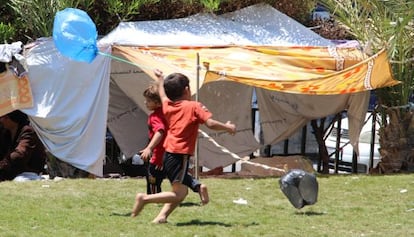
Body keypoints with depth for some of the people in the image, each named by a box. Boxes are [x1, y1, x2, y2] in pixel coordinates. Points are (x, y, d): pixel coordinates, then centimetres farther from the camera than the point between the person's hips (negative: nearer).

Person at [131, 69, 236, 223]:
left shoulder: (167, 106, 11)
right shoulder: (194, 107, -6)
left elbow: (163, 96, 34)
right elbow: (211, 123, -15)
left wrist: (160, 79, 50)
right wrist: (227, 127, 1)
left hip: (168, 153, 8)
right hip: (180, 155, -8)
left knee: (182, 190, 18)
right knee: (179, 194, -7)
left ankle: (161, 216, 5)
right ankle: (145, 198, -16)